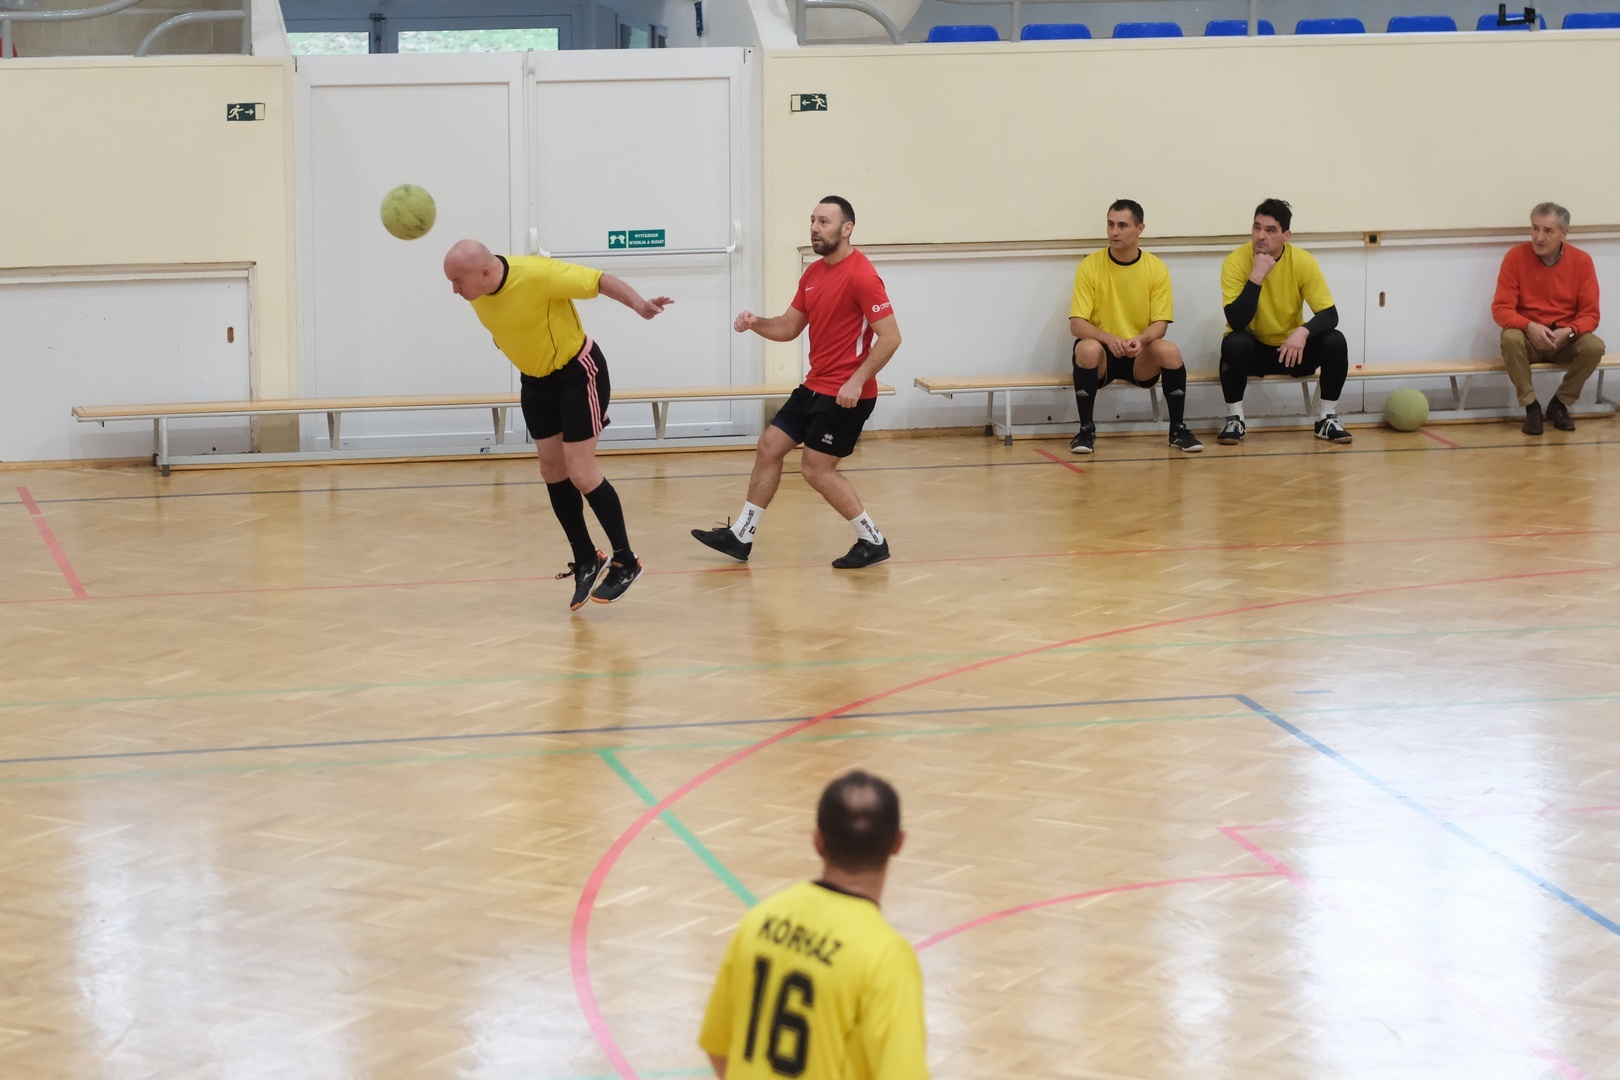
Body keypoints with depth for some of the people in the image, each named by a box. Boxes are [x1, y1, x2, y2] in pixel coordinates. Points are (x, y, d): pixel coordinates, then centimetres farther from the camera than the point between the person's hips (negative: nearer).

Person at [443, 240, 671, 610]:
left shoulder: (538, 275, -33)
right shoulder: (476, 291, -12)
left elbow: (600, 280, -25)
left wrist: (638, 304, -40)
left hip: (578, 373, -7)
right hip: (535, 381, 7)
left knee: (580, 473, -10)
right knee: (553, 471, 9)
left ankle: (625, 562, 3)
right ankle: (586, 561, 22)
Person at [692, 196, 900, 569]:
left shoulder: (861, 275, -18)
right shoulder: (813, 274, 9)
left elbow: (890, 337, -20)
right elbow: (789, 327, 16)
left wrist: (857, 381, -26)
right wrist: (756, 323, -4)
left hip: (847, 393, -9)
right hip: (815, 386, 9)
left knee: (817, 469, -7)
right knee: (768, 448, 10)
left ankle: (873, 542, 5)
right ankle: (741, 537, 19)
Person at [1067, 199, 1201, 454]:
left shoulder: (1157, 268, -3)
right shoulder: (1090, 266, -7)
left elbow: (1160, 323, -7)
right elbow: (1076, 324, -12)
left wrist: (1141, 340, -30)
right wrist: (1108, 338, -32)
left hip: (1141, 357, 1)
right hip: (1102, 353, -1)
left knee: (1169, 350, -30)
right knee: (1087, 348, -35)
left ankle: (1177, 429, -12)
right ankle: (1086, 430, -20)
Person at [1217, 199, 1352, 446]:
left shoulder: (1303, 261, -15)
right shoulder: (1236, 262, -20)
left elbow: (1329, 314, -16)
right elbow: (1236, 322, -28)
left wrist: (1303, 332, -36)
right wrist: (1256, 277, -37)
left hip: (1292, 349, 2)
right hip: (1252, 349, -2)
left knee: (1335, 341, -24)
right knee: (1234, 343, -34)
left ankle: (1327, 418, -6)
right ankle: (1234, 419, -14)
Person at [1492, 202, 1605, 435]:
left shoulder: (1582, 261, -6)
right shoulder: (1516, 257, -10)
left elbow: (1590, 313, -7)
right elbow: (1501, 308, -13)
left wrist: (1568, 332, -28)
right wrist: (1529, 327, -32)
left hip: (1566, 341, 1)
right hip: (1528, 339, -1)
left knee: (1595, 346, -28)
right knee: (1510, 339, -34)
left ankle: (1560, 404, -4)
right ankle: (1531, 406, -16)